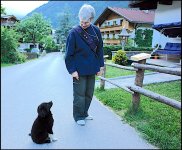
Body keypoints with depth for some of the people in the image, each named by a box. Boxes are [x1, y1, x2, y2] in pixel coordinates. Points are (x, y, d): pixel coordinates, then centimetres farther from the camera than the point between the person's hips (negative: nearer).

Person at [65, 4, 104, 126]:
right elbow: (69, 53, -9)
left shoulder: (96, 30, 1)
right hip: (79, 70, -4)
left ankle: (84, 113, 34)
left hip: (92, 69, 5)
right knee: (80, 94, 5)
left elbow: (100, 49, 9)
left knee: (89, 93, 15)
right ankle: (78, 116, 23)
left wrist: (101, 65, 6)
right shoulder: (74, 32, -11)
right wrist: (72, 70, -13)